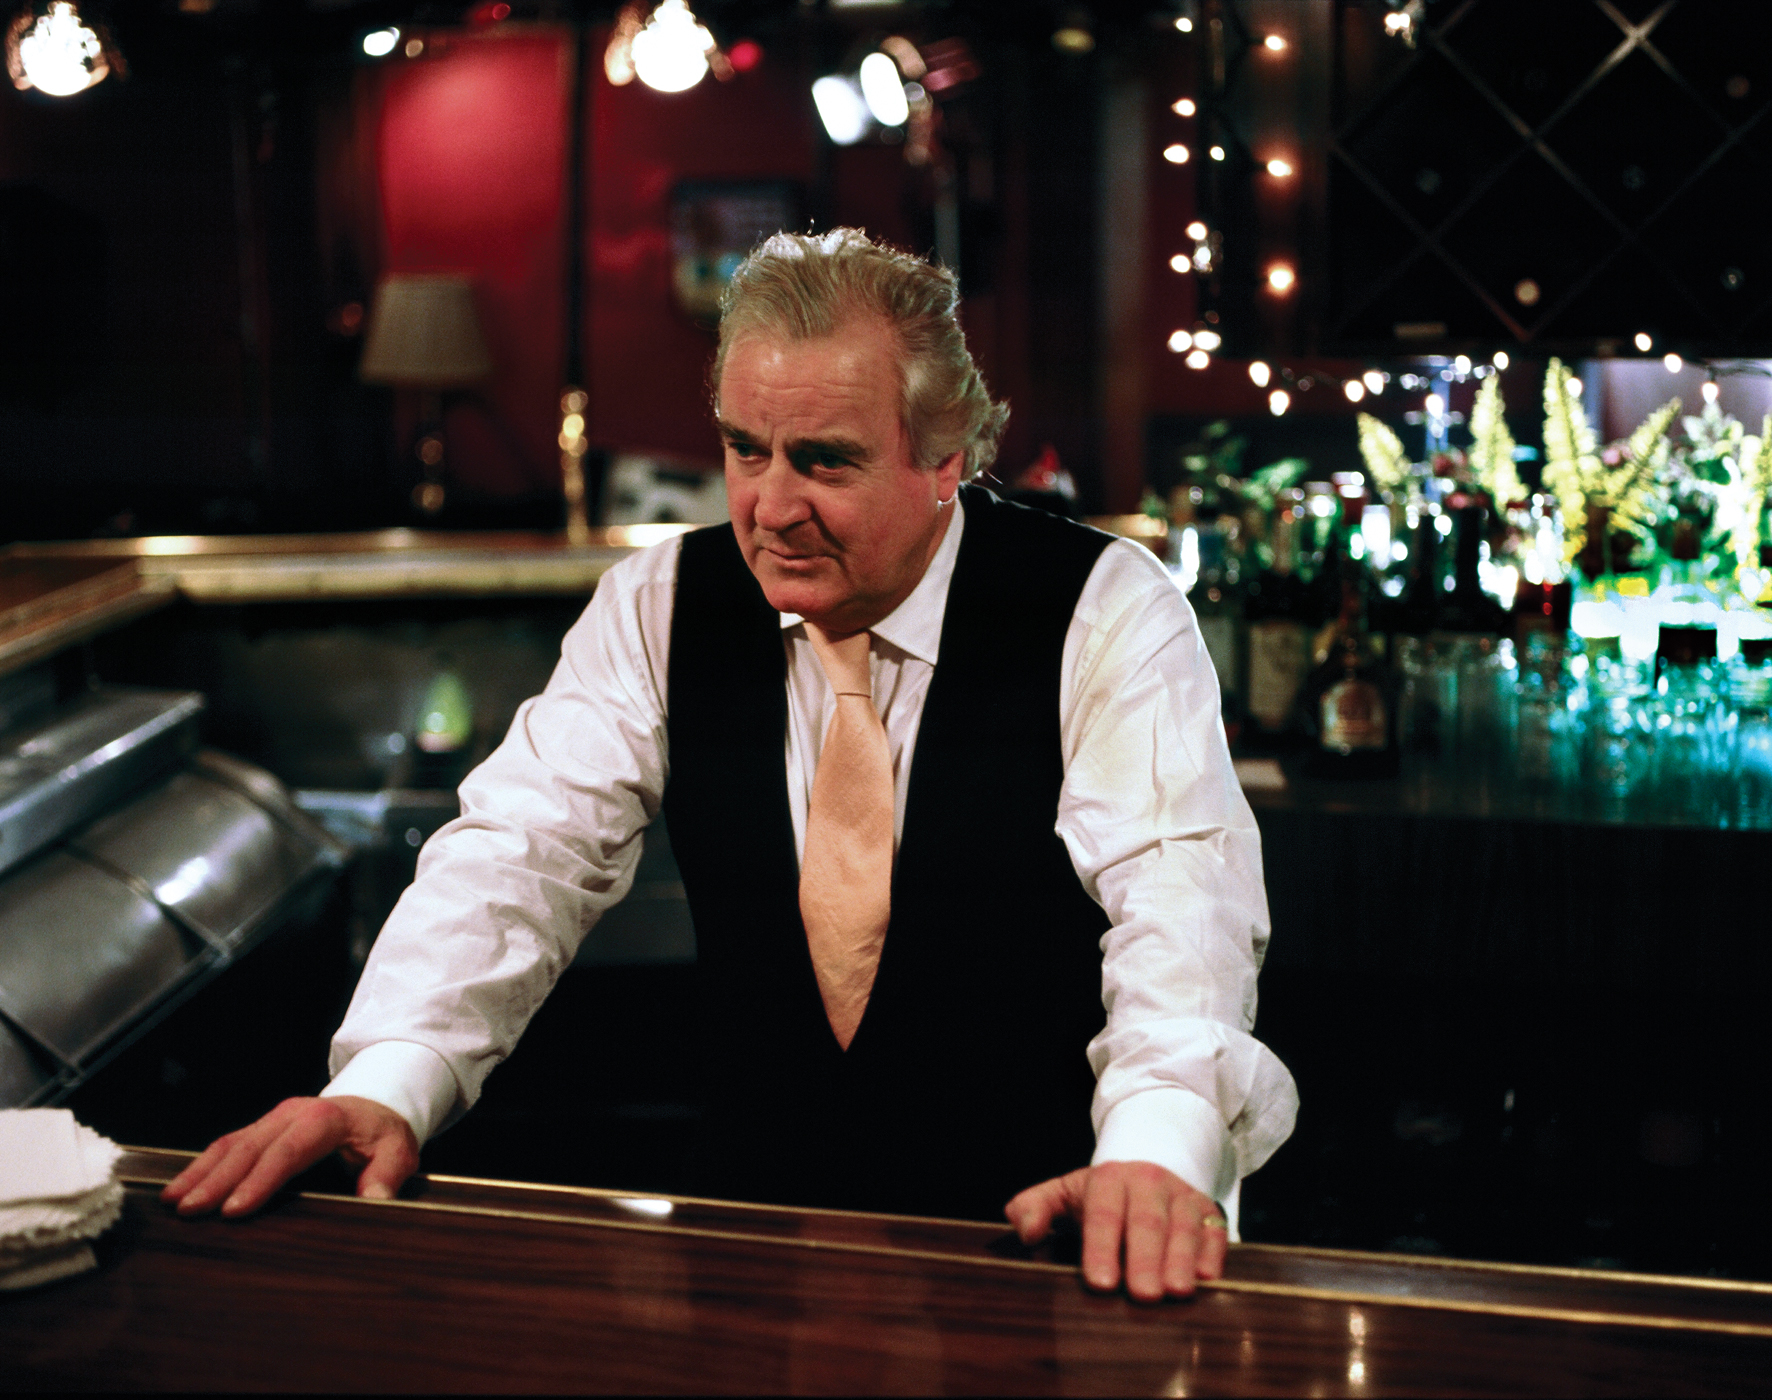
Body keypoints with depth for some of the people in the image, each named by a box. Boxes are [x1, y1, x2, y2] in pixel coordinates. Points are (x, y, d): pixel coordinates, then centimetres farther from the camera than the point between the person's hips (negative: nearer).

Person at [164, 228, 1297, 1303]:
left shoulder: (1106, 613, -7)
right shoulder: (661, 609, 4)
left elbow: (1180, 895, -18)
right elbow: (526, 849, -3)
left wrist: (1160, 1145, -37)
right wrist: (386, 1082, -21)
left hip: (1043, 1233, -1)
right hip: (759, 1216, 2)